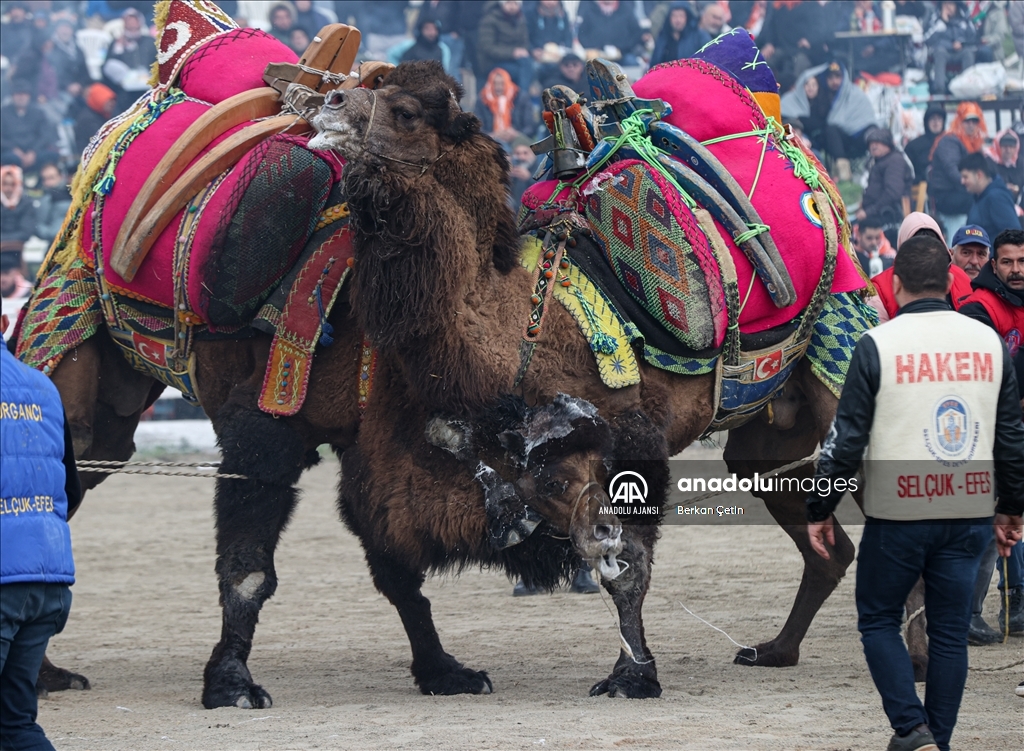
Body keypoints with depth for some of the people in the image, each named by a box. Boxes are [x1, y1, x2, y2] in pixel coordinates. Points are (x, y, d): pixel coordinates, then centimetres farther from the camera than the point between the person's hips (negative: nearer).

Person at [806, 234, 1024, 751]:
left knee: (878, 620, 12)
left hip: (898, 514, -3)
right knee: (950, 631, 11)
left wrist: (820, 510, 2)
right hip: (970, 513, 3)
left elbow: (846, 437, -7)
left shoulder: (878, 344, -8)